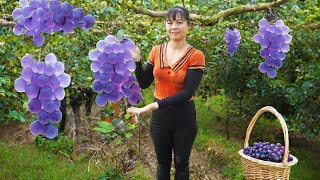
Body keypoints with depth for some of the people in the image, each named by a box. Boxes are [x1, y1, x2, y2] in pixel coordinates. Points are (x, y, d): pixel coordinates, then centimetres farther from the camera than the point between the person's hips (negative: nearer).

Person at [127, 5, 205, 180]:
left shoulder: (195, 56, -14)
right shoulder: (157, 51, -2)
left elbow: (187, 93, -22)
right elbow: (144, 84, 3)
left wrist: (154, 105, -30)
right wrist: (137, 60, -12)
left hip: (184, 118, -3)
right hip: (159, 116, 3)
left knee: (181, 164, 17)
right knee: (163, 163, 19)